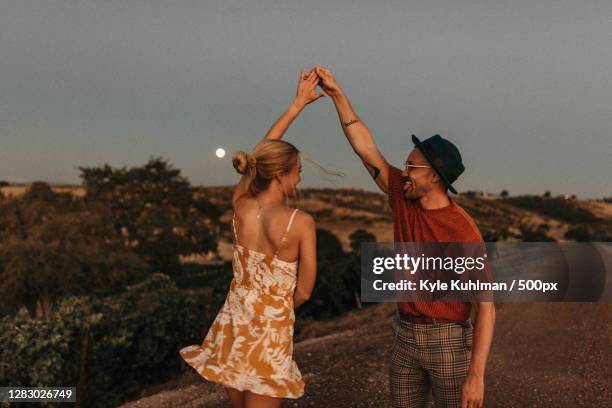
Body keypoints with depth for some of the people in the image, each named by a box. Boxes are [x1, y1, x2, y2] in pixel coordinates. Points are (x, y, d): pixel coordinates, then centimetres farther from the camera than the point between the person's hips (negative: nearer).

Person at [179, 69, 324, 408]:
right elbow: (303, 293, -10)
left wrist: (298, 103, 15)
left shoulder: (240, 204, -6)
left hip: (232, 326, 5)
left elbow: (264, 150, 9)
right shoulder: (302, 223, -18)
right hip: (270, 335, -5)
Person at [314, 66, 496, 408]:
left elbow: (486, 305, -20)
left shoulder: (464, 232, -20)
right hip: (406, 339, 6)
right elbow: (367, 148, 0)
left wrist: (476, 375, -24)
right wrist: (337, 92, -2)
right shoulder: (405, 197, -2)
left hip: (449, 342, -6)